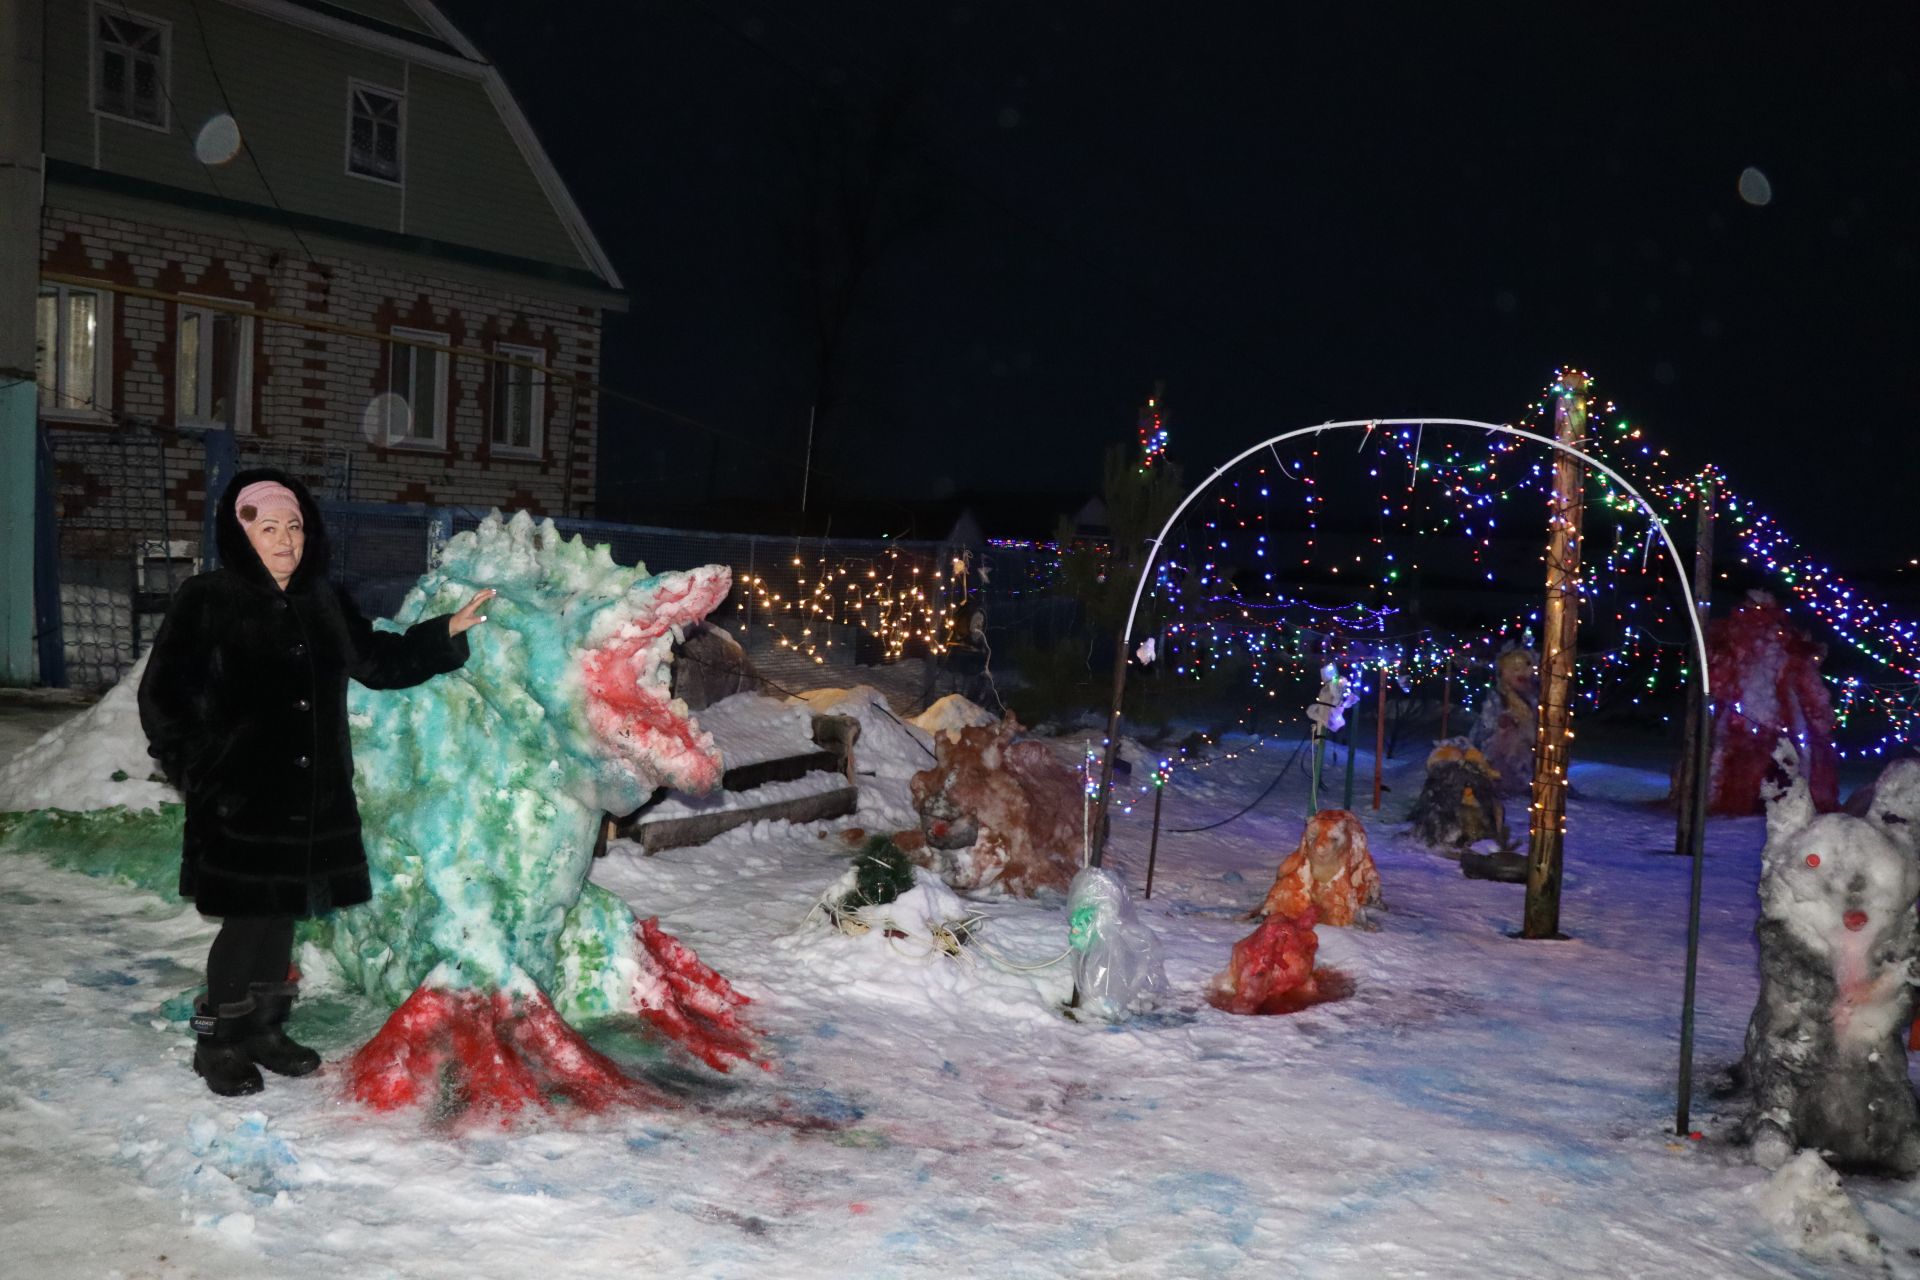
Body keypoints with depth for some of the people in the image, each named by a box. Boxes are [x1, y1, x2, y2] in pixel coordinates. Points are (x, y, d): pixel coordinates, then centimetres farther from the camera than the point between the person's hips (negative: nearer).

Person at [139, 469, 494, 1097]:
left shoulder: (323, 602, 9)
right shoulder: (206, 600, -7)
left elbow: (377, 660, 17)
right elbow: (163, 694, -6)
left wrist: (448, 630, 7)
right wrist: (196, 768, -11)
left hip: (315, 794, 6)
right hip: (240, 796, -5)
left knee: (282, 915, 14)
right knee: (250, 917, -3)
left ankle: (263, 1028, 29)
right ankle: (218, 1039, 15)